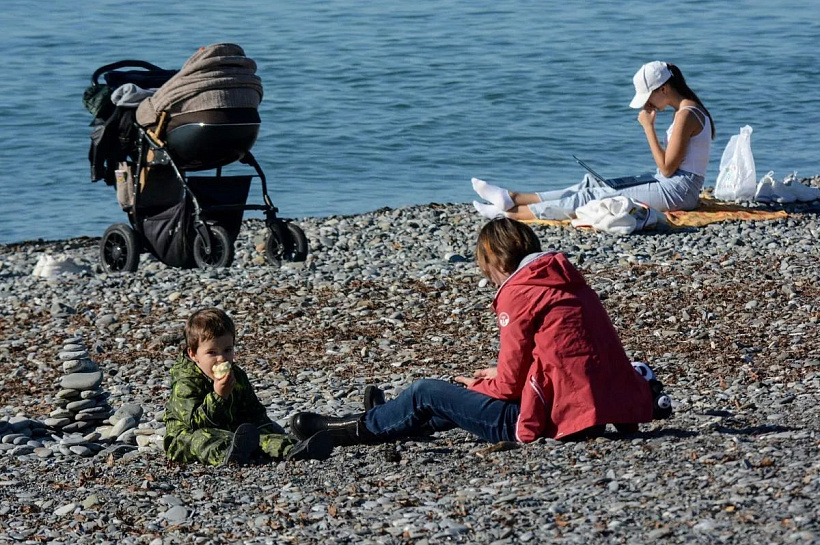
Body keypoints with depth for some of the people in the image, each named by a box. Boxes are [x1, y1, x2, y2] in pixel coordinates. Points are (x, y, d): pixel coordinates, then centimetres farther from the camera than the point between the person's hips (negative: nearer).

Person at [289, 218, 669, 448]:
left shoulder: (518, 293, -12)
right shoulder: (568, 281, 13)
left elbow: (511, 384, -9)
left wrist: (477, 385, 11)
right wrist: (501, 374, 22)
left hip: (549, 418, -8)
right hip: (596, 413, 9)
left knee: (426, 395, 9)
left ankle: (363, 428, 32)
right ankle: (395, 420, 50)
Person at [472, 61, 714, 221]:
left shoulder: (686, 115, -16)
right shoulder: (686, 109, 16)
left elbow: (667, 168, -18)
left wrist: (648, 127, -14)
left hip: (677, 190, -10)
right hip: (672, 185, 10)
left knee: (596, 196, -10)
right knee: (594, 185, 8)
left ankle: (512, 212, -10)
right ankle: (513, 198, 8)